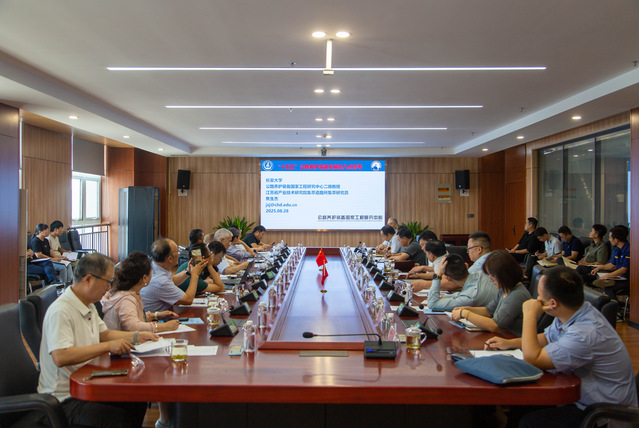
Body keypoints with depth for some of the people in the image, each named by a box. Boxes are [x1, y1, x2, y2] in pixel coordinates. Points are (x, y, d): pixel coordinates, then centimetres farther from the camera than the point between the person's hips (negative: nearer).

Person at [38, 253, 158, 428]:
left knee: (138, 404, -5)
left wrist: (137, 336, 12)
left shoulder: (88, 306, 11)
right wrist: (108, 346, -30)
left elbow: (105, 333, 25)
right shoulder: (60, 311, -22)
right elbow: (60, 357, -33)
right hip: (65, 398, -9)